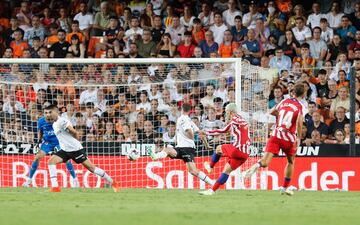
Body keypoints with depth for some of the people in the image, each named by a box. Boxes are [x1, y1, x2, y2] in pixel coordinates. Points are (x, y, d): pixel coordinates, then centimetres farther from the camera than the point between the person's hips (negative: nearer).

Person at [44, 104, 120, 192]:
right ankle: (55, 187, -14)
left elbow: (74, 132, -17)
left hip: (75, 149, -9)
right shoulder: (54, 124, 13)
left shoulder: (62, 121, -15)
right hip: (65, 150, 9)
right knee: (51, 161, -10)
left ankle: (112, 182, 7)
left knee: (90, 167, -4)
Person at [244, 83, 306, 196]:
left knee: (265, 162, -6)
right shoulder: (300, 108, -4)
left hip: (275, 135, 2)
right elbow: (299, 122, -20)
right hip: (289, 138, -2)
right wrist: (298, 138, -13)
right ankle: (285, 188, 26)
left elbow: (271, 112, 20)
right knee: (291, 162, 23)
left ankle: (257, 165, -41)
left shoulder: (284, 102, 10)